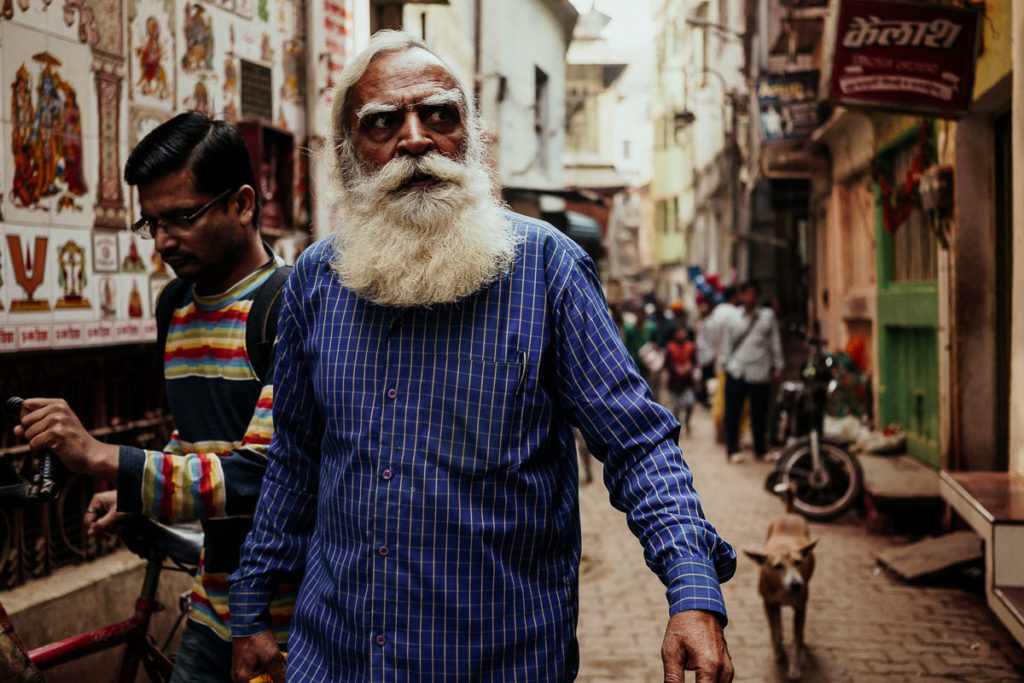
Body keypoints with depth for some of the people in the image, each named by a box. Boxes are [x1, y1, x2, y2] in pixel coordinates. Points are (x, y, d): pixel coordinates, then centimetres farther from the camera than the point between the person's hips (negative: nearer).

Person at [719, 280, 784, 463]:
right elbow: (725, 345, 10)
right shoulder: (731, 319, 8)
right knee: (732, 412, 0)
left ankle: (760, 450, 19)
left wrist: (777, 367, 9)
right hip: (736, 372, 0)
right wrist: (724, 363, 2)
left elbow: (775, 343, 11)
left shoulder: (768, 316, 9)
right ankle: (733, 449, 8)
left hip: (760, 373, 0)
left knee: (759, 413, 6)